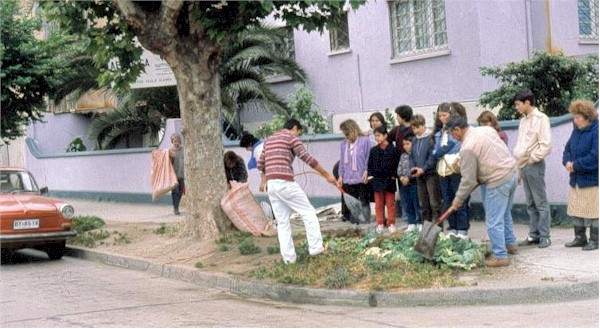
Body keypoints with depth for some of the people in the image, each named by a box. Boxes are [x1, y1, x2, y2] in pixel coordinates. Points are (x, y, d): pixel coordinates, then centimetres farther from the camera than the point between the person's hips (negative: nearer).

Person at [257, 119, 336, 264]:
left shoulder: (269, 139, 21)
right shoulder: (291, 137, -1)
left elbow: (261, 163, 28)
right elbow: (308, 159, -6)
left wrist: (263, 181, 44)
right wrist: (327, 175, 0)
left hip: (271, 184, 7)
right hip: (285, 183, -7)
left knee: (282, 222, 10)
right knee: (309, 213, 3)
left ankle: (288, 256, 7)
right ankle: (315, 247, -1)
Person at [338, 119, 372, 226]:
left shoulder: (365, 141, -5)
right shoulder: (343, 144, 9)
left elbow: (368, 157, -5)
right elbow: (342, 161, 12)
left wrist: (366, 171, -11)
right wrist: (341, 175, 9)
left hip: (362, 178, -4)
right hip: (348, 180, 5)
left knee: (364, 201, 4)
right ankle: (354, 222, 11)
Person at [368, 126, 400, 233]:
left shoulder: (393, 149, -5)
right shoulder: (373, 150, 5)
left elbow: (397, 164, -3)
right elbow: (370, 165, 10)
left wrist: (394, 175, -10)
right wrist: (371, 175, -2)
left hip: (389, 180, -3)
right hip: (377, 180, 3)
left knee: (390, 203, 5)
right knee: (379, 203, 7)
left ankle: (391, 223, 12)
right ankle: (380, 224, 14)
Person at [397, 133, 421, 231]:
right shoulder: (403, 155, 14)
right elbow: (399, 168, 11)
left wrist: (408, 177, -15)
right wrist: (401, 177, -6)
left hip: (414, 183, -7)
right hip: (404, 184, 7)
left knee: (417, 204, -2)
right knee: (407, 205, 9)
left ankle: (420, 222, 7)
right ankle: (411, 223, 16)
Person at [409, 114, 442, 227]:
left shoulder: (431, 138, -10)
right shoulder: (414, 140, 11)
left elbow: (433, 157, -15)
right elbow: (411, 156, 16)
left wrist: (423, 169, -16)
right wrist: (413, 168, -2)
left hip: (431, 173, -7)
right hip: (419, 175, 7)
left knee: (434, 202, -7)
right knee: (423, 203, 12)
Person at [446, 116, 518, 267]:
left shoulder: (467, 148, -16)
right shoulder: (486, 129, 8)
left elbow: (468, 179, -13)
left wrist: (458, 199, -1)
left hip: (497, 182, -9)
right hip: (511, 173, 9)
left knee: (494, 221, -2)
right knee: (504, 213, 25)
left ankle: (500, 256, 1)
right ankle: (510, 243, 37)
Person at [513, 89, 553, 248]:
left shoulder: (541, 118, -8)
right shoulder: (523, 120, 16)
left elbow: (546, 145, -15)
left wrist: (532, 158, -10)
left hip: (534, 166, -8)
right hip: (523, 166, 8)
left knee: (540, 203, -4)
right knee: (531, 204, 10)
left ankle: (544, 236, -1)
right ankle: (534, 235, 13)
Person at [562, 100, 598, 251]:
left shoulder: (596, 131, -17)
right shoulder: (577, 130, 9)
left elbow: (595, 156, -24)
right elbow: (568, 148, 16)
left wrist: (576, 165, -18)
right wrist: (567, 161, -5)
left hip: (592, 180, -8)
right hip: (576, 180, 8)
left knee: (593, 212, 0)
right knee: (575, 210, 13)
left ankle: (594, 240, 10)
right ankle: (580, 238, 24)